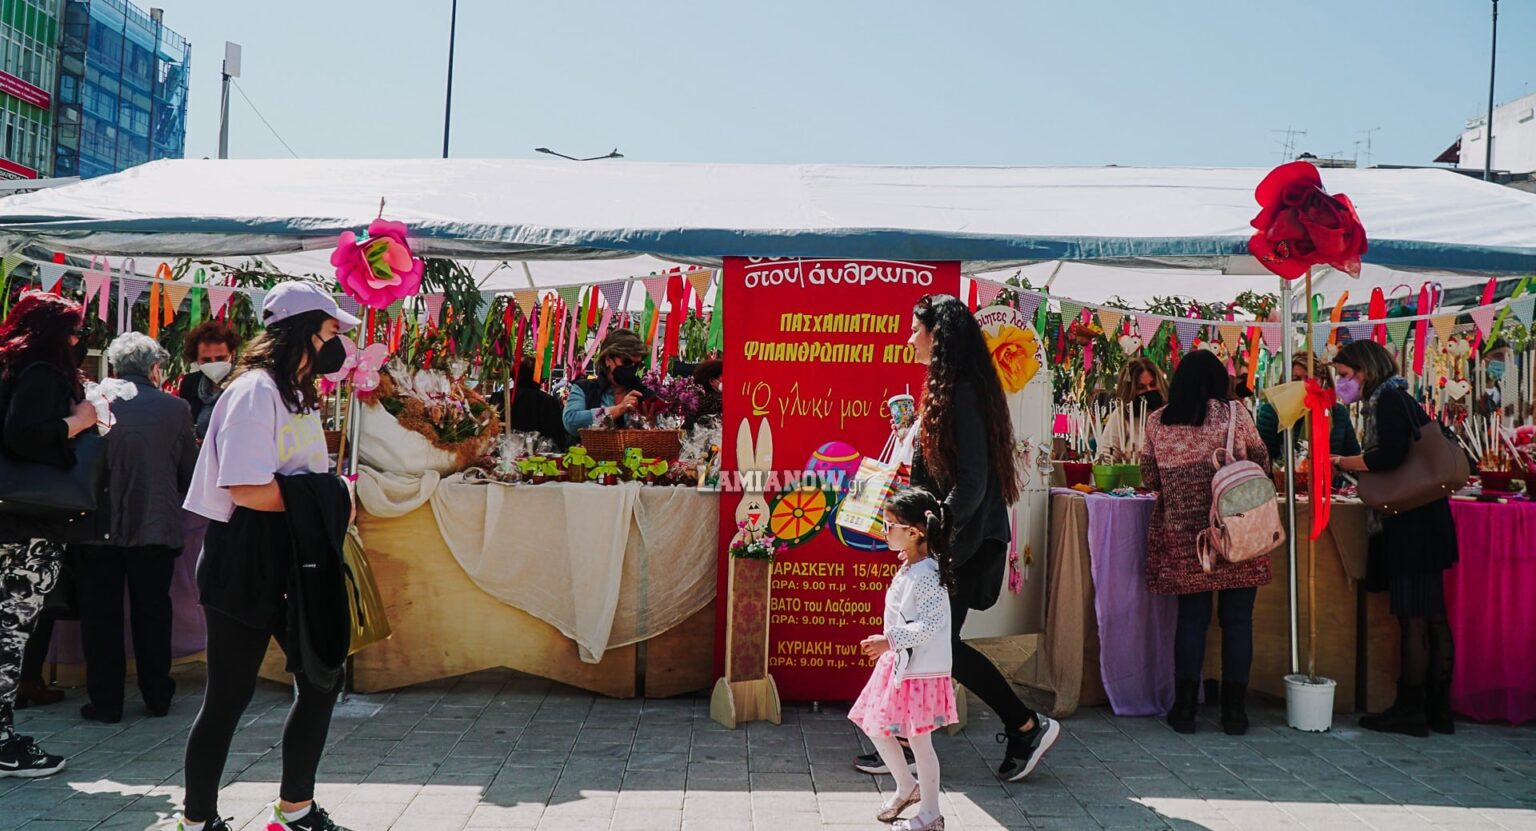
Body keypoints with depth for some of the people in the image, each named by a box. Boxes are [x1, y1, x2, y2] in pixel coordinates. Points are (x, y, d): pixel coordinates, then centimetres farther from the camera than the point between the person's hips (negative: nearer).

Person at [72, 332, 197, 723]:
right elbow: (189, 474, 3)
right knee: (152, 612, 13)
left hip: (98, 527, 0)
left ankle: (105, 701, 13)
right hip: (157, 526, 0)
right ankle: (157, 696, 21)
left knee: (101, 615, 9)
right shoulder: (176, 408, -4)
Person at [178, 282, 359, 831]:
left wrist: (329, 500, -2)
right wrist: (322, 498, -16)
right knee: (229, 697, 2)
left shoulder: (298, 393, 16)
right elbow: (248, 490, -25)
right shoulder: (255, 390, -15)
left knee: (322, 682, 11)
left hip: (291, 561, 9)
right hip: (244, 564, -9)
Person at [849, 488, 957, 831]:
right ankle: (907, 788, 35)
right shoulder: (907, 568, 8)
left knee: (918, 739, 1)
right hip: (898, 662, 10)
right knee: (876, 727, 16)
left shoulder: (927, 575, -21)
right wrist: (889, 643, 18)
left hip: (921, 670, -10)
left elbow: (930, 624, -27)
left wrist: (890, 640, -30)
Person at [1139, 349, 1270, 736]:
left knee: (1191, 616, 9)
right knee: (1237, 618, 6)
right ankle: (1234, 709, 11)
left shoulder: (1158, 422, 3)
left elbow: (1150, 479, 7)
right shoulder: (1234, 414, -3)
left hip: (1182, 534, 2)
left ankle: (1185, 707, 11)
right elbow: (1260, 462, 8)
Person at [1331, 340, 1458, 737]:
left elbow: (1389, 457, -24)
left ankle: (1409, 711, 1)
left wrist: (1340, 461, -10)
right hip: (1418, 521, 10)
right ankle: (1437, 709, 19)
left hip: (1410, 523, -10)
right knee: (1431, 617, 12)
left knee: (1414, 618, -5)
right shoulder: (1394, 399, 17)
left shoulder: (1388, 400, -12)